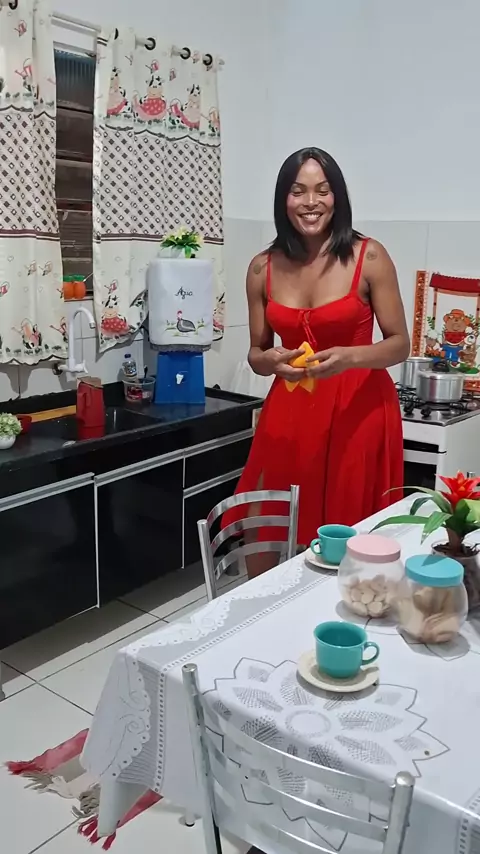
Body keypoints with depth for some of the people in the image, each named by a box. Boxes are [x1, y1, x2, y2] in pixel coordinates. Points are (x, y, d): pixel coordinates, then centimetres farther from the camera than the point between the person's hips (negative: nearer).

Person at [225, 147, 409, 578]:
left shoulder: (369, 257, -7)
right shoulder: (263, 267, 2)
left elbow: (399, 344, -2)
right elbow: (256, 354, 9)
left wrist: (349, 357, -22)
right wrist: (272, 360, -14)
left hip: (358, 414, -2)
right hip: (289, 413, 3)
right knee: (268, 540, 4)